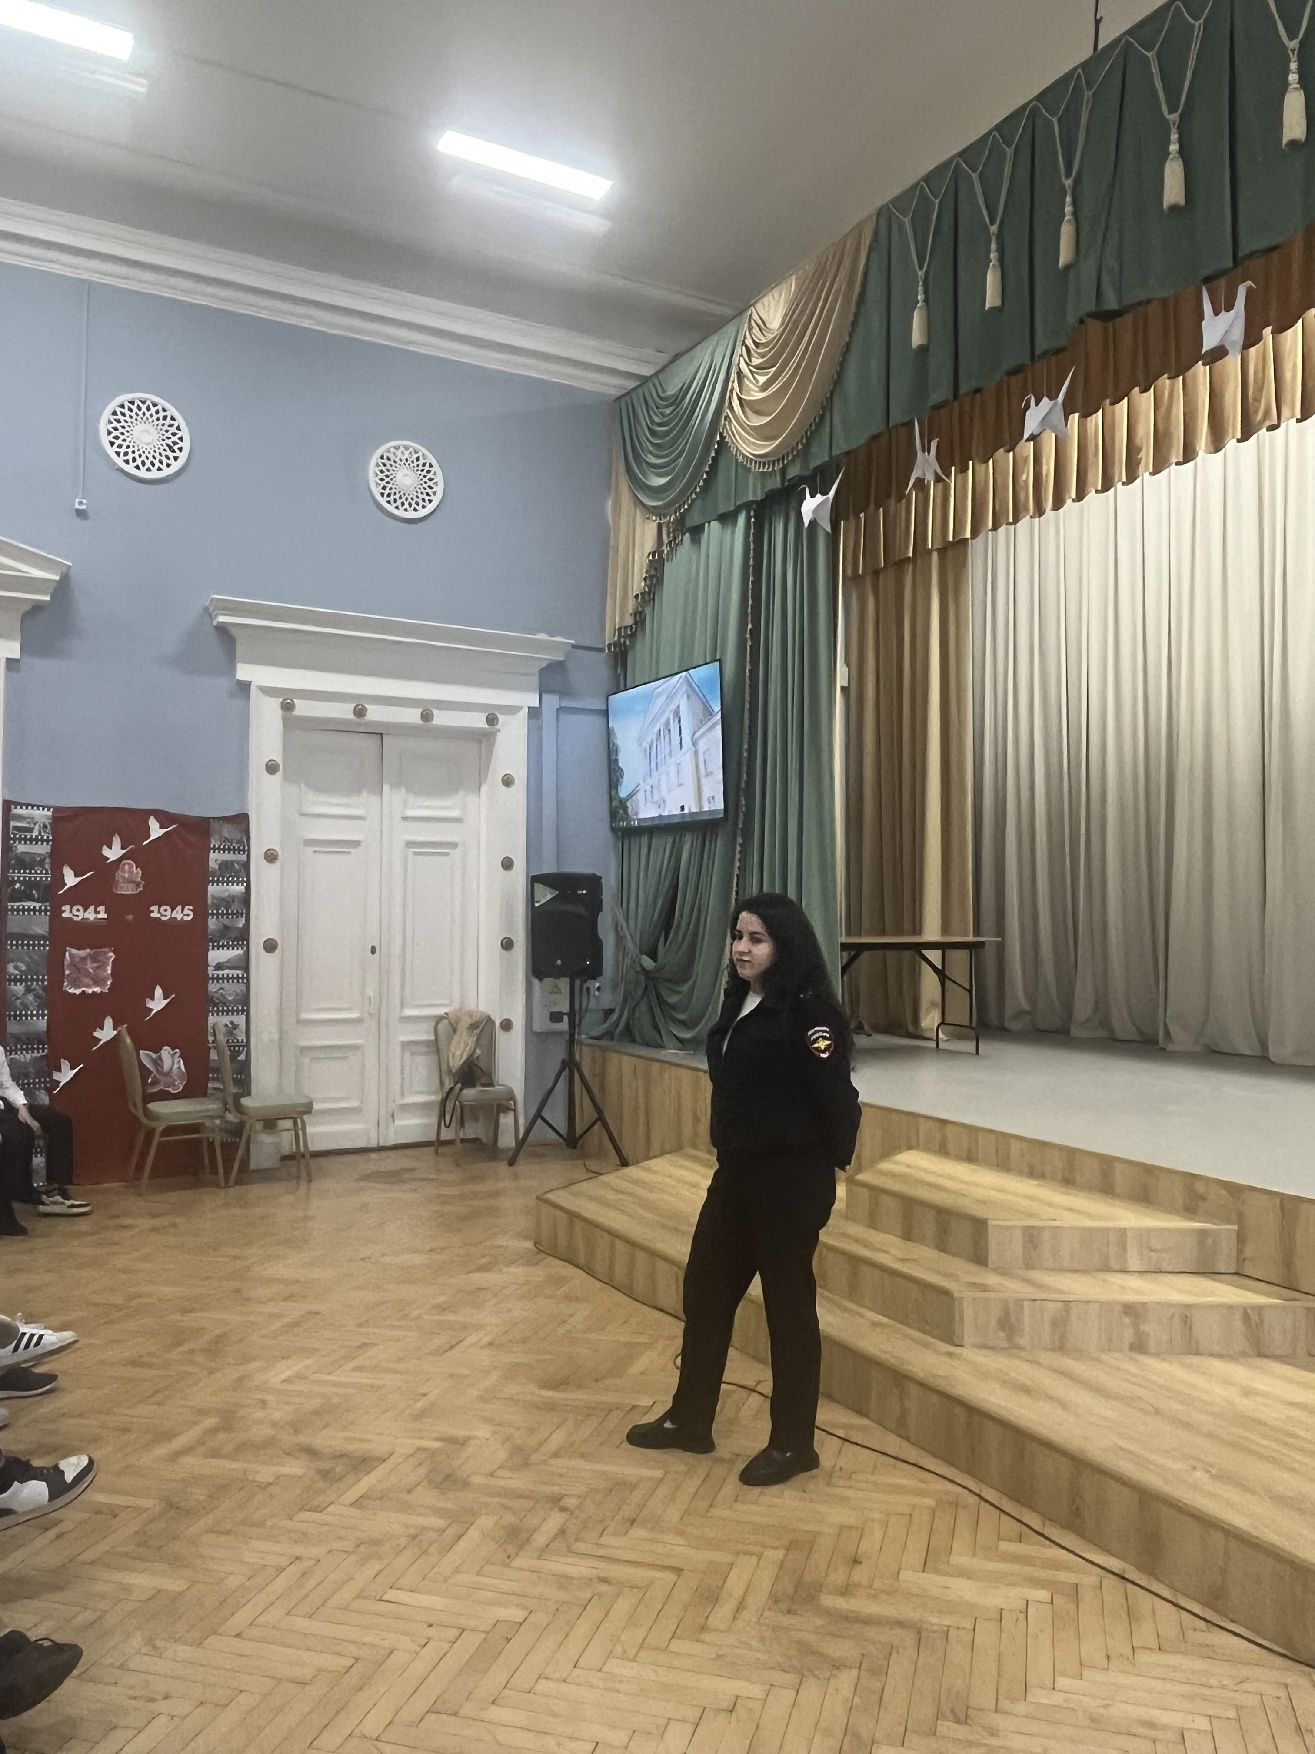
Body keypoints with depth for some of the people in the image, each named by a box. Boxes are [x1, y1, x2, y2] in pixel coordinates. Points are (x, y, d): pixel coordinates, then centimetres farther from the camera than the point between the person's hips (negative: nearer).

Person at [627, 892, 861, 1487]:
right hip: (737, 1172, 9)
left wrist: (833, 1160, -11)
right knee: (705, 1289, 16)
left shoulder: (807, 1009, -18)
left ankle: (793, 1443, 23)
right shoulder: (741, 1001, 9)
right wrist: (730, 1155, 10)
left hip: (791, 1179, -9)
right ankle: (689, 1420, 33)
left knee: (788, 1303, 5)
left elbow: (834, 1092, -20)